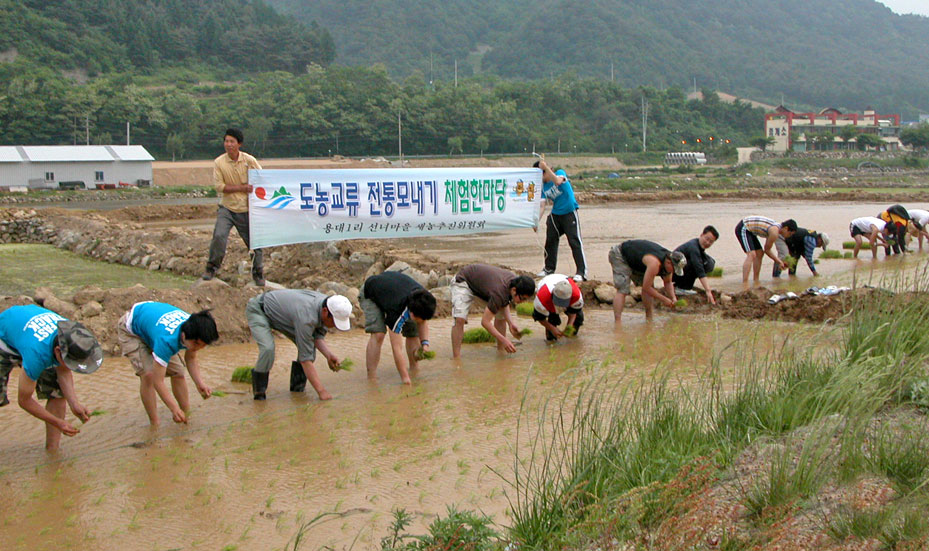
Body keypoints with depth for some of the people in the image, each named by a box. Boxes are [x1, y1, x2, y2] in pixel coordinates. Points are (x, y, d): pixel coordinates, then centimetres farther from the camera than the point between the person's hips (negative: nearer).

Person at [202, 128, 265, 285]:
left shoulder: (249, 160, -4)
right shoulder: (219, 162, -5)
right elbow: (219, 186, -10)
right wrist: (242, 188, -17)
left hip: (247, 209, 1)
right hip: (227, 208, -1)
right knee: (219, 236, -20)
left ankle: (258, 274, 23)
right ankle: (212, 268, 1)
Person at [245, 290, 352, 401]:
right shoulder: (306, 316, -41)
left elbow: (318, 336, -3)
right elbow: (305, 358, -38)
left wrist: (329, 355, -22)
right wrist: (321, 391, -37)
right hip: (258, 310, -8)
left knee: (309, 345, -3)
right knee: (268, 348, -30)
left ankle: (297, 387, 9)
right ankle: (259, 392, -11)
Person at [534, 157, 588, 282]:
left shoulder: (560, 173, -10)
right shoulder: (543, 187, 3)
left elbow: (557, 181, -34)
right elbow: (542, 206, 0)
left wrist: (546, 167, -37)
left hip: (570, 214, -6)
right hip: (555, 215, 6)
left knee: (575, 241, -12)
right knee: (550, 241, 11)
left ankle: (582, 272, -14)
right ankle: (549, 268, 29)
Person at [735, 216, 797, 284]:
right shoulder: (774, 232, -19)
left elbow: (767, 249, 18)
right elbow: (767, 250, -7)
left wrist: (780, 261, 19)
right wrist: (779, 262, 4)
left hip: (747, 230, 11)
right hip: (742, 228, -11)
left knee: (760, 253, 15)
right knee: (751, 255, -23)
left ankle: (756, 283, 19)